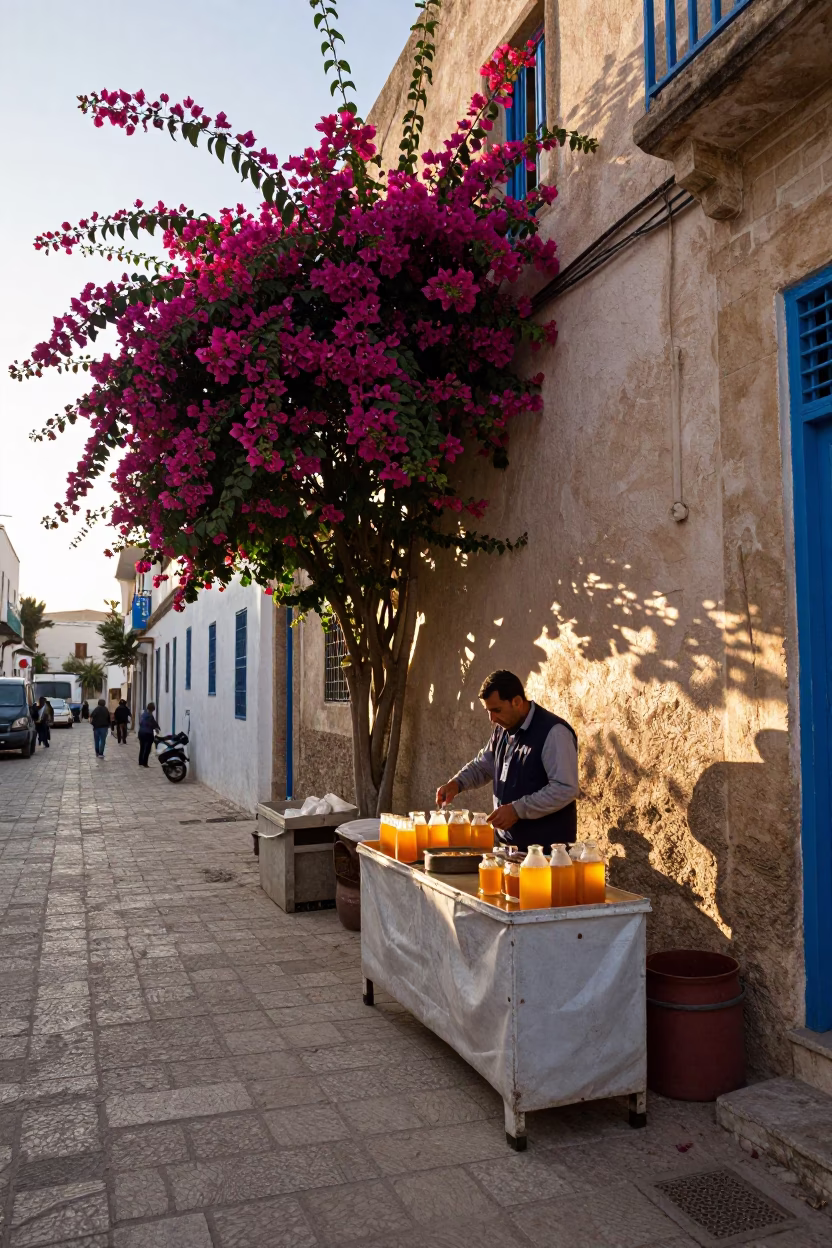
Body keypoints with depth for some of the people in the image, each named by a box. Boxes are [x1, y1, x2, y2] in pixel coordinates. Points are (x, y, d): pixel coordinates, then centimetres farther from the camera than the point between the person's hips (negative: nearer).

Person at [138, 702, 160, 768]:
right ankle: (144, 763, 0)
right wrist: (157, 728, 10)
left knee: (142, 748, 14)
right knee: (147, 749, 0)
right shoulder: (150, 716, -18)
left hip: (141, 732, 8)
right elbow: (154, 724, -13)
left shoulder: (142, 714, 8)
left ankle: (140, 762, 17)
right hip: (148, 733, -8)